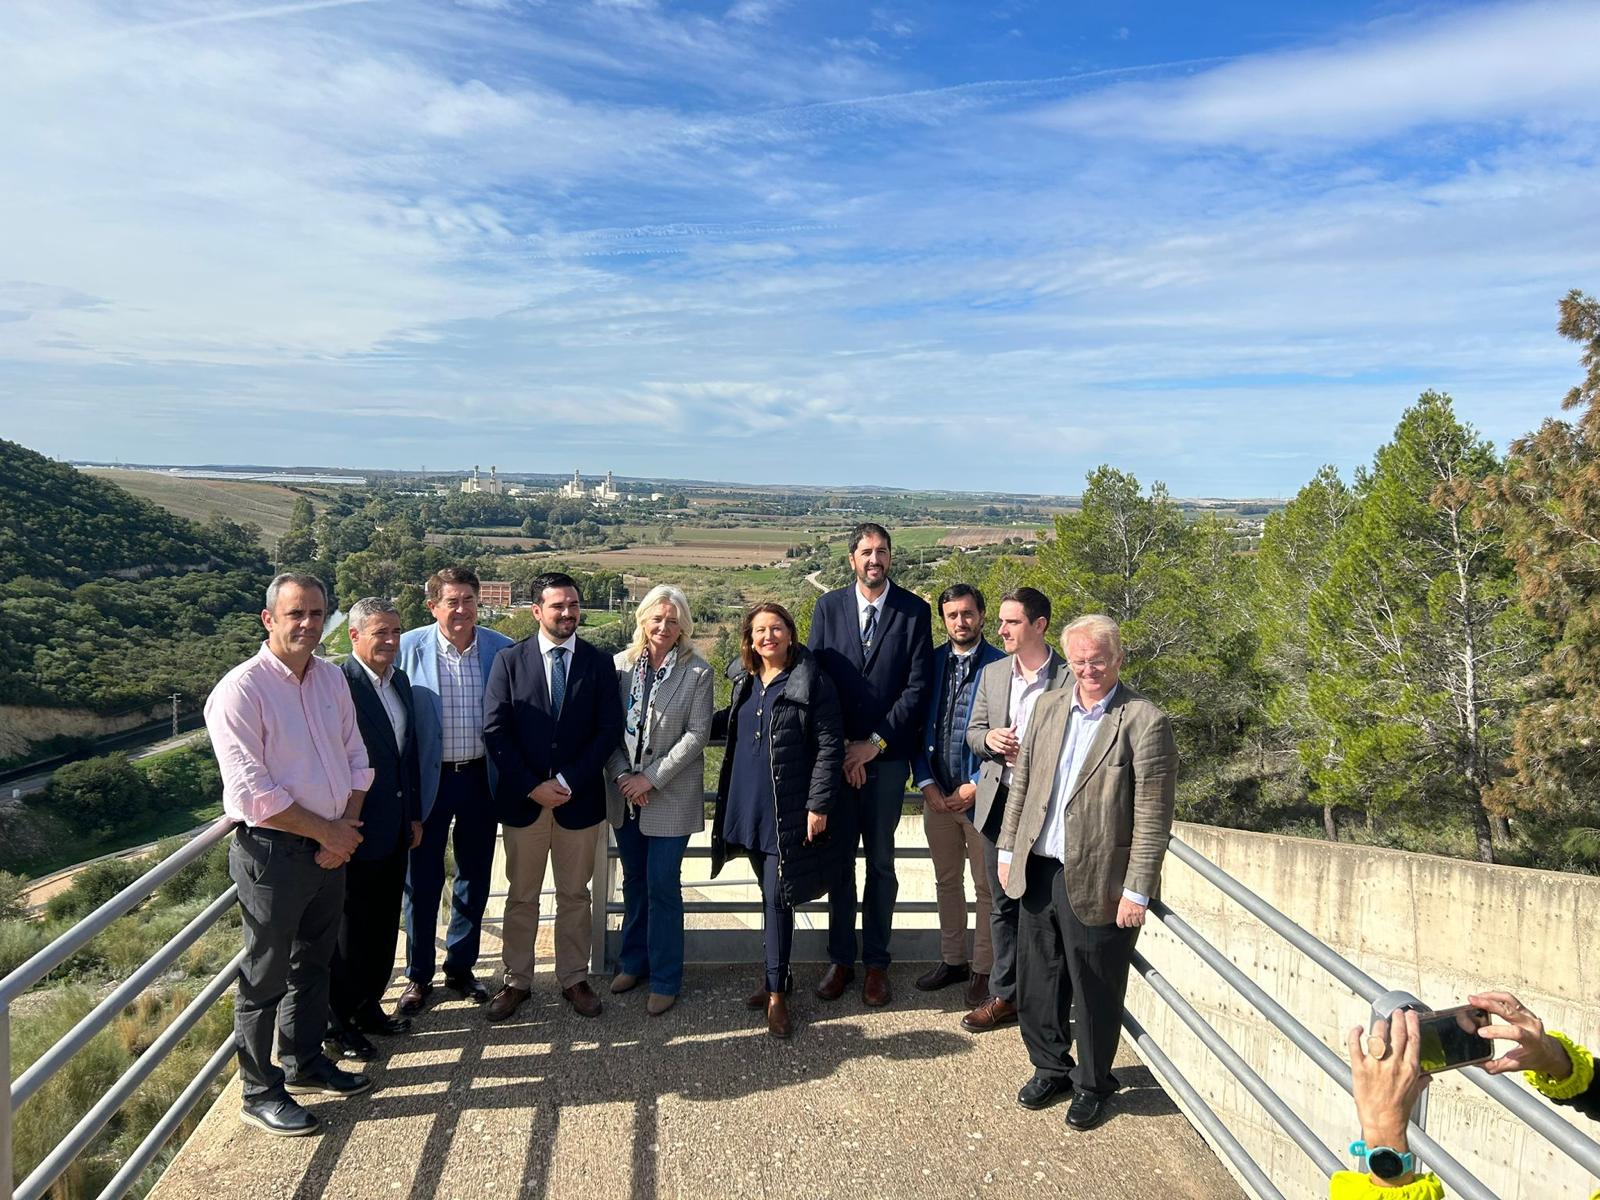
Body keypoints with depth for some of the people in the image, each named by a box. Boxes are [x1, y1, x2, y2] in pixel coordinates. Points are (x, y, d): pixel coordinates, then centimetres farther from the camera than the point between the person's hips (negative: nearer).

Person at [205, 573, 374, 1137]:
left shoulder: (330, 677, 5)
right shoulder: (241, 689, -17)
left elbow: (355, 758, 9)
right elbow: (252, 793, -21)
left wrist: (345, 825, -5)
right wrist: (326, 831, -15)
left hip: (330, 850, 7)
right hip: (272, 852, -7)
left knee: (314, 963, 21)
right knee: (266, 977, 8)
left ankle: (305, 1061, 41)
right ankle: (261, 1093, 25)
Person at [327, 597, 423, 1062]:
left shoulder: (400, 681, 8)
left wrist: (414, 814, 14)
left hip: (395, 829, 8)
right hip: (357, 829, -8)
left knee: (384, 924, 19)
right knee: (350, 929, 8)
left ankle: (369, 1005, 35)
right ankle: (339, 1022, 24)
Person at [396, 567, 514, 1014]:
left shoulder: (502, 650, -3)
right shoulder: (409, 648, -8)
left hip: (480, 778, 2)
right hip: (429, 780, -2)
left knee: (475, 877, 14)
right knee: (422, 880, 9)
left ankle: (461, 968, 32)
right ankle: (418, 976, 26)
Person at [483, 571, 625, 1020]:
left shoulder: (599, 663, 0)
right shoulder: (510, 661, -2)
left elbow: (609, 729, -4)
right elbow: (495, 730, -6)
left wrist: (569, 782, -13)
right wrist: (532, 786, -13)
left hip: (579, 799, 1)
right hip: (523, 799, 0)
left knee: (574, 895, 13)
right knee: (521, 896, 12)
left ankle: (574, 979, 26)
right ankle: (516, 980, 26)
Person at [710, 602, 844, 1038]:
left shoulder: (812, 682, -10)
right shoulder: (745, 682, 9)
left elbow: (829, 746, -11)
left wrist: (819, 805, -14)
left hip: (788, 811, -6)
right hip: (747, 806, 6)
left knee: (777, 899, -3)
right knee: (769, 897, 15)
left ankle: (777, 993, 9)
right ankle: (776, 976, 28)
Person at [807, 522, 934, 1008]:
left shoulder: (914, 610, -1)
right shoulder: (828, 606, 3)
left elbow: (918, 686, -5)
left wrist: (875, 743, -9)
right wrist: (839, 747, -7)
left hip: (887, 755, -1)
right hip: (836, 753, 1)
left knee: (881, 863, 8)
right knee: (838, 862, 9)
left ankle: (876, 962, 21)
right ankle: (840, 959, 23)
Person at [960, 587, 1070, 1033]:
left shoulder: (1070, 678, -8)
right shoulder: (992, 674, 8)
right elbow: (972, 732, 12)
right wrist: (989, 739, -10)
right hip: (999, 801, 5)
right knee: (1003, 903, 13)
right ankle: (1005, 995, 24)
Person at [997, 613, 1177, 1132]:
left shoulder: (1145, 721, -12)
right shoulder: (1048, 706, 6)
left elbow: (1153, 816, -13)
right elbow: (1022, 782, 12)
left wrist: (1137, 890, -13)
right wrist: (1008, 848, 11)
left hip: (1097, 882, -5)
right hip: (1037, 871, 5)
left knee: (1095, 992, 11)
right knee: (1037, 983, 18)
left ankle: (1092, 1084, 33)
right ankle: (1050, 1068, 39)